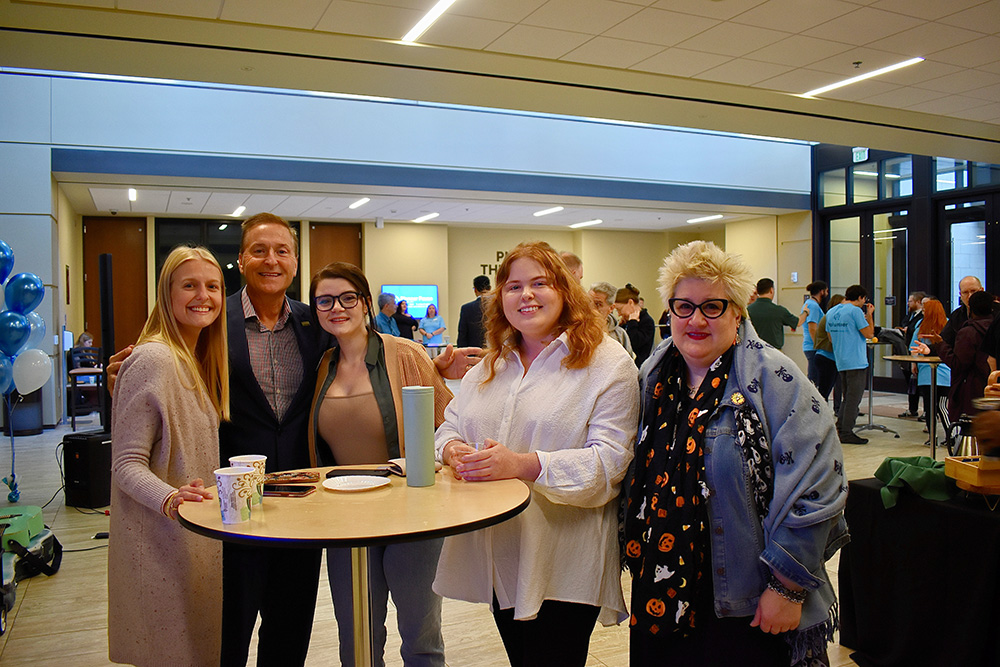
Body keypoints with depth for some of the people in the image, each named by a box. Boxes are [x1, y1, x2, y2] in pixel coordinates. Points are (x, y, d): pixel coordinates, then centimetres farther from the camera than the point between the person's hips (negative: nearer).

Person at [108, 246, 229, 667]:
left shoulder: (197, 360, 11)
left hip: (197, 538, 8)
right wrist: (169, 499, -34)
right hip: (161, 543, -8)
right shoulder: (152, 360, -16)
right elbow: (127, 463, -19)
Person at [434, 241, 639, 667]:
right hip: (497, 559, 6)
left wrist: (523, 465, -28)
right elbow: (449, 426, 15)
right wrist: (453, 450, -10)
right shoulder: (488, 367, 14)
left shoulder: (608, 363, -7)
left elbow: (609, 461, -16)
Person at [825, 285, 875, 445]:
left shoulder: (830, 312, 12)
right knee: (854, 398, -2)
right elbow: (869, 334, -12)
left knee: (847, 397, 18)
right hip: (856, 362, -8)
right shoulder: (855, 311, -12)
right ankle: (847, 433, -1)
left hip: (840, 362, 8)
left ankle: (840, 429, 18)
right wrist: (869, 315, 0)